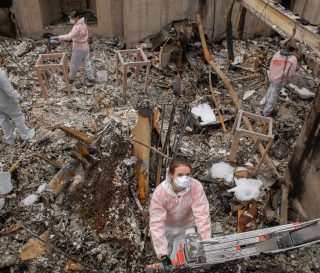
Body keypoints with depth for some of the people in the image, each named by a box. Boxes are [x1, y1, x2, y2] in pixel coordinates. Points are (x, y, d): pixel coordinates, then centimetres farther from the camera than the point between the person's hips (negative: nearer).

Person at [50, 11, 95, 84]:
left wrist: (57, 37, -44)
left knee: (74, 64, 10)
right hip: (85, 47, 8)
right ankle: (91, 78, 23)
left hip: (78, 49, -8)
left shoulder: (77, 27, -26)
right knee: (87, 63, 16)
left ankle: (71, 79, 27)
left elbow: (69, 36, -41)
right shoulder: (83, 24, 2)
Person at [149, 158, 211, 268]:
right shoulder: (160, 192, -34)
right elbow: (156, 223, -34)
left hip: (186, 227, 0)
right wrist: (163, 255, -37)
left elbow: (202, 215, -33)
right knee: (168, 258, 15)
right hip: (166, 228, 0)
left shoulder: (196, 187, -32)